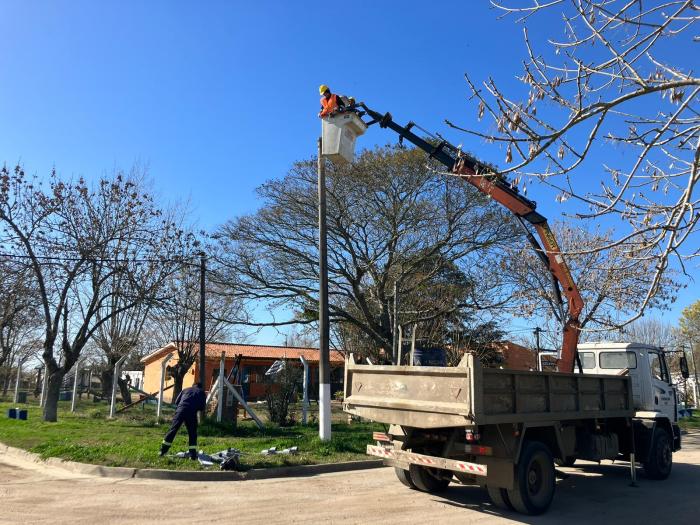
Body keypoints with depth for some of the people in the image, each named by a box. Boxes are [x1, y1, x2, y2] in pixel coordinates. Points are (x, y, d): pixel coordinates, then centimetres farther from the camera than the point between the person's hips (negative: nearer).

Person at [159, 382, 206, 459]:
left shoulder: (186, 390, 26)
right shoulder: (201, 392, 21)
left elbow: (176, 401, 20)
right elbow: (203, 407, 14)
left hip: (180, 410, 1)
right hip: (192, 413, -1)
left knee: (172, 430, 8)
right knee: (192, 434, 9)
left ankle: (163, 451, 11)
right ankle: (193, 455, 7)